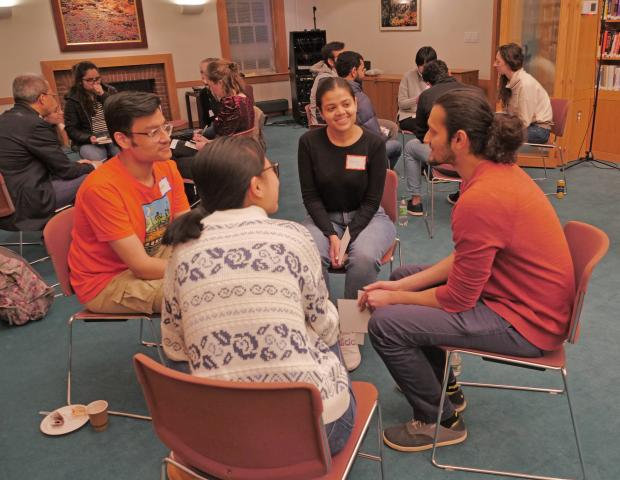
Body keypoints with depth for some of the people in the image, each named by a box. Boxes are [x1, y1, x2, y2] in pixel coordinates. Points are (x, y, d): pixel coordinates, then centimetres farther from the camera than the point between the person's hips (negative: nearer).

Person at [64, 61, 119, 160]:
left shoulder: (109, 91, 11)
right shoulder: (73, 100, 3)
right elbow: (71, 129, 2)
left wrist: (103, 95, -8)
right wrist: (88, 138, -16)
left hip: (113, 137, 2)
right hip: (88, 141, -2)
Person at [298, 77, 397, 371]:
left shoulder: (374, 144, -9)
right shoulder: (309, 142, -6)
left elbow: (372, 200, -7)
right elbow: (310, 195, -4)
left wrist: (347, 237, -18)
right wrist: (331, 235, -16)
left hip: (366, 217, -1)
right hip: (324, 217, 1)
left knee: (363, 257, -34)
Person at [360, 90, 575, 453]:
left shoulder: (480, 199, -30)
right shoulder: (499, 171, 0)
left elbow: (457, 300, -21)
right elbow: (465, 259, 6)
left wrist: (393, 299, -6)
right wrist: (401, 287, 1)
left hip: (525, 323, -10)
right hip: (525, 298, 10)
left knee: (386, 324, -17)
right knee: (403, 275, 17)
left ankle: (440, 421, 9)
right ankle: (446, 388, 32)